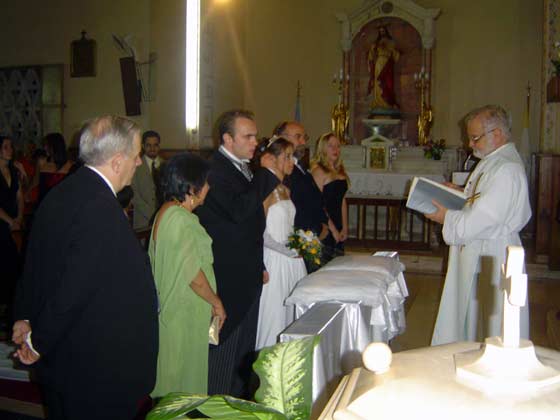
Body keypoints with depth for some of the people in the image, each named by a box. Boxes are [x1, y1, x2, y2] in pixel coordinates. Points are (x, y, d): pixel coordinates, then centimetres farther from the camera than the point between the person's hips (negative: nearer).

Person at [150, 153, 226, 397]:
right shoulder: (181, 219, -24)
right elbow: (193, 274, -24)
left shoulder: (166, 211, 7)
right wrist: (216, 302, -9)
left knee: (174, 366, 21)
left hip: (169, 303, 9)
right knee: (186, 366, 7)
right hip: (185, 312, -9)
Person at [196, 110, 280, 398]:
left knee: (245, 346, 19)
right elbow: (238, 210, -31)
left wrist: (260, 265, 21)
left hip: (248, 276, 9)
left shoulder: (244, 168, 13)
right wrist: (268, 175, -22)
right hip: (228, 279, -9)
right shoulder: (215, 169, -16)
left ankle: (240, 399, 34)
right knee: (225, 344, 3)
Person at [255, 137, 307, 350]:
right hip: (275, 262, -8)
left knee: (291, 317, 12)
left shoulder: (285, 190, 14)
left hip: (293, 262, 8)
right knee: (273, 317, 1)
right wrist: (288, 251, -14)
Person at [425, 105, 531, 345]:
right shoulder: (491, 162, 12)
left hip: (491, 259, -10)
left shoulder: (507, 169, -20)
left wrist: (447, 217, -11)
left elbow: (481, 220, -24)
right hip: (474, 254, 10)